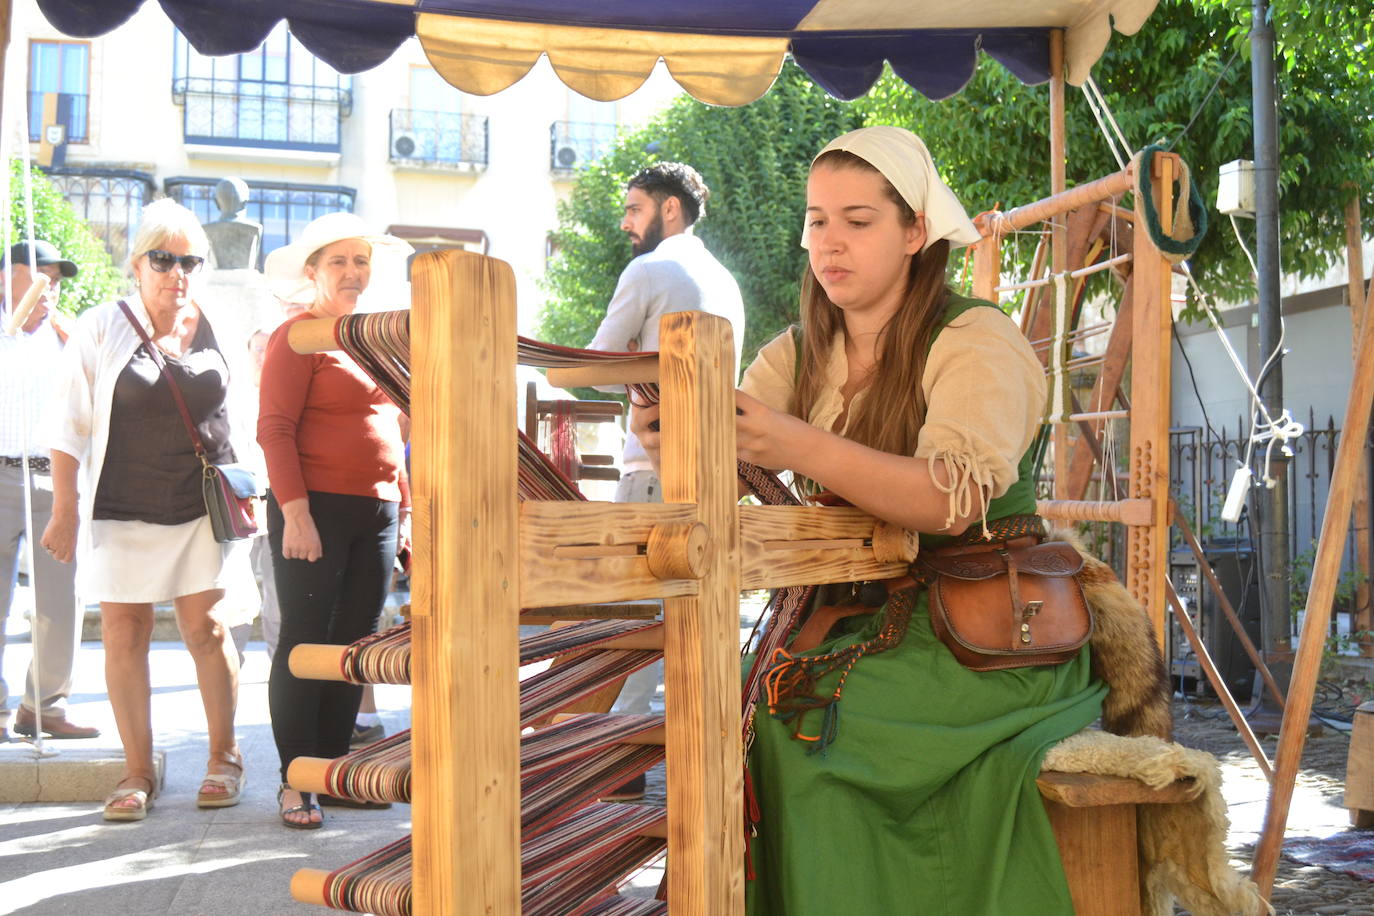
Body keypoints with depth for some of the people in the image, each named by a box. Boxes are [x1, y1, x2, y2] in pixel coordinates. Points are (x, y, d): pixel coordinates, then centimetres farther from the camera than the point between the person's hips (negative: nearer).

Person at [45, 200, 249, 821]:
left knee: (206, 627, 1)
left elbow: (237, 414, 14)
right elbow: (71, 425, -1)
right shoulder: (101, 329, -3)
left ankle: (224, 758, 15)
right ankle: (138, 772, 11)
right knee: (124, 635, 0)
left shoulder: (216, 329, 3)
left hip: (201, 507, 1)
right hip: (122, 512, -1)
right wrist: (64, 510, -5)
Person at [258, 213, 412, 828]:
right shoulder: (298, 335, -4)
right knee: (304, 642, -1)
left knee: (355, 644, 10)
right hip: (315, 508, -7)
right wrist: (295, 512, -18)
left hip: (376, 511, 7)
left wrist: (402, 508, 17)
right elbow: (275, 429, -10)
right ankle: (295, 780, 7)